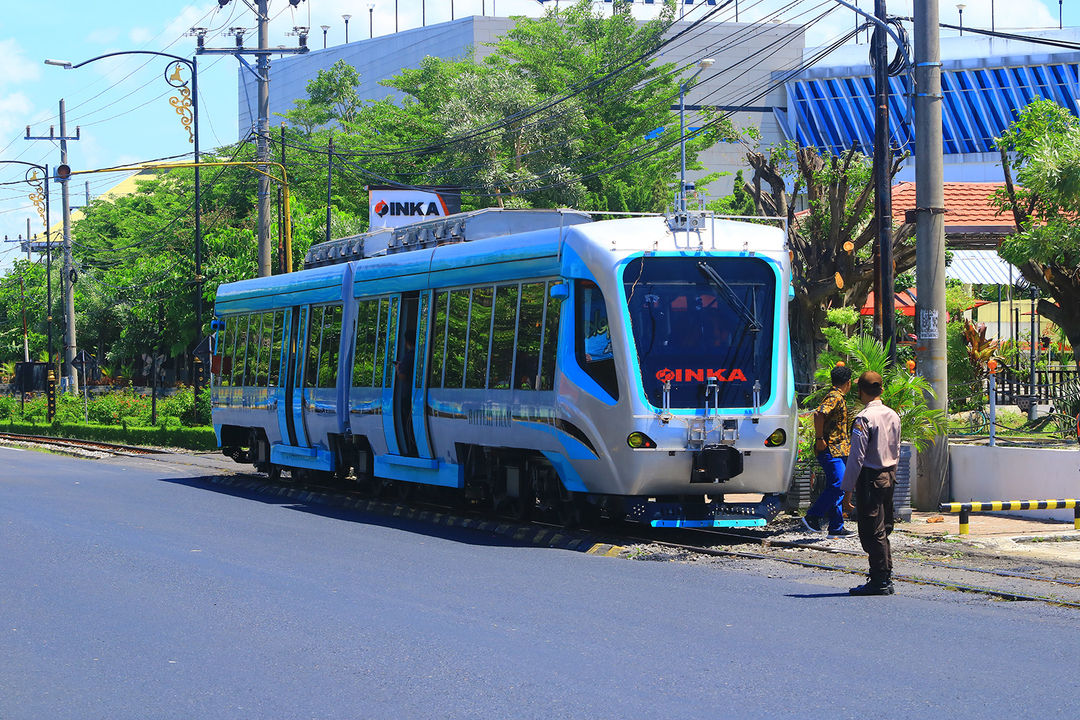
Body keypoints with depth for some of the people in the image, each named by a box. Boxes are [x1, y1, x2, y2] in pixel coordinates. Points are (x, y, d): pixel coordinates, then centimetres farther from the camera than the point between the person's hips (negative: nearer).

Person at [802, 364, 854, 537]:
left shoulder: (839, 398, 18)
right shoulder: (835, 398, -14)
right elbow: (819, 414, -30)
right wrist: (820, 439, -24)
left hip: (838, 451, 10)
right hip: (831, 450, -10)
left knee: (837, 488, 9)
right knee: (837, 486, -12)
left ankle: (836, 528, 9)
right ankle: (812, 517, -6)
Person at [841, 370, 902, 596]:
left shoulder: (864, 418, -15)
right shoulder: (893, 415, 9)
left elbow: (857, 457, -17)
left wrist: (847, 488, -13)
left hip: (870, 478, -8)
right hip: (889, 476, 8)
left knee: (872, 532, -3)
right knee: (883, 529, 16)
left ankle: (880, 582, -3)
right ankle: (885, 576, 21)